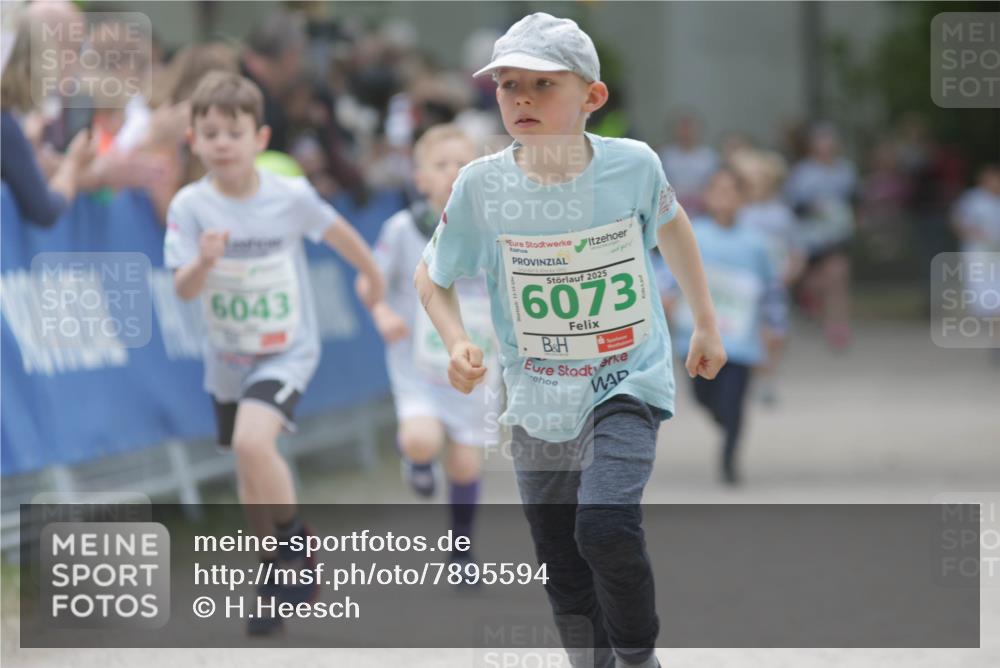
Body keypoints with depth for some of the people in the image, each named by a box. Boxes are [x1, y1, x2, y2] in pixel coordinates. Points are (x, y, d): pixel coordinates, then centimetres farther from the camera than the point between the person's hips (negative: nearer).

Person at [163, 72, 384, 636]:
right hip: (228, 356, 3)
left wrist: (374, 278, 19)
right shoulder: (191, 205, -13)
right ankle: (286, 578, 33)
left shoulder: (291, 197, -15)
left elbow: (336, 230, 4)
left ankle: (295, 544, -6)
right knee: (252, 479, 14)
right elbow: (184, 290, -17)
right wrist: (204, 262, -39)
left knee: (252, 441, -28)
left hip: (288, 350, -3)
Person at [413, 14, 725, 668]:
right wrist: (456, 342, -15)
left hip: (627, 386, -2)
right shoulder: (480, 185, -12)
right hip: (539, 404, 2)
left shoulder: (634, 165, -12)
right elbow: (432, 276, 3)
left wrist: (707, 323, 18)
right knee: (566, 577, 10)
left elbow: (670, 223, 11)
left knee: (606, 526, -24)